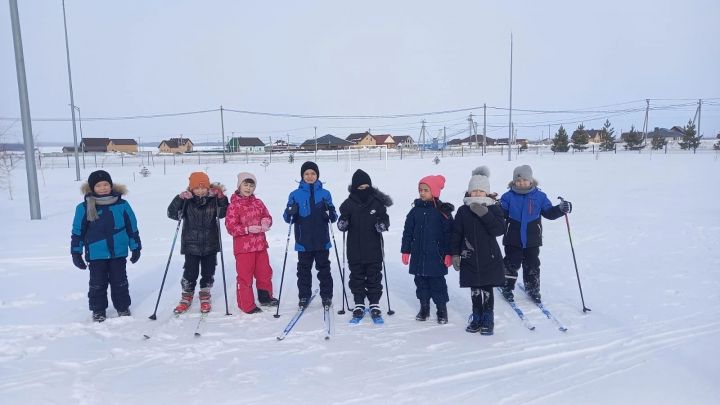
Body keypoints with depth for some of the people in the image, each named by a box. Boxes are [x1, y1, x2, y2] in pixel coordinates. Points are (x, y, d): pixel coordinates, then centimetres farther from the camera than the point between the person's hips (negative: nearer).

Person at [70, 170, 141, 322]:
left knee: (120, 282, 13)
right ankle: (98, 311, 28)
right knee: (97, 284, 10)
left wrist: (135, 248, 6)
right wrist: (76, 253, 0)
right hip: (96, 254, -1)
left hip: (118, 252, 1)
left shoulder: (122, 205, -4)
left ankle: (123, 307, 29)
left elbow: (132, 228, 3)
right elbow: (78, 231, 0)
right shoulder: (84, 208, -7)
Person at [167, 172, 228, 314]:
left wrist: (222, 198, -19)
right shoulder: (186, 201, -5)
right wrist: (179, 198, -25)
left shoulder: (213, 199, -3)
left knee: (208, 273, 10)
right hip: (191, 244, -1)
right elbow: (172, 213, -11)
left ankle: (205, 298, 29)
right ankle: (186, 298, 26)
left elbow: (223, 213, -4)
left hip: (210, 244, 1)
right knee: (190, 273, 4)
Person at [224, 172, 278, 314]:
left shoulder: (258, 203, 7)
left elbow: (267, 216, 13)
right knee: (245, 276, 2)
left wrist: (266, 222, -11)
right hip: (243, 247, -5)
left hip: (260, 244, 6)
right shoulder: (234, 205, -9)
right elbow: (231, 227, -13)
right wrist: (248, 229, -22)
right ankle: (247, 305, 15)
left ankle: (265, 297, 34)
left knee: (265, 272, 15)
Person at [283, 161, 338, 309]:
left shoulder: (325, 194, 3)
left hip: (322, 240, 0)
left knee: (324, 269, 8)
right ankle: (304, 296, 20)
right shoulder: (295, 195, 2)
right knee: (304, 269, 8)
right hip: (303, 241, 0)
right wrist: (291, 213, -19)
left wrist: (331, 213, -17)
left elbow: (333, 217, 5)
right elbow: (288, 218, 3)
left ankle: (326, 296, 19)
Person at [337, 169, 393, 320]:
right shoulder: (349, 204, -3)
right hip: (355, 251, 1)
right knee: (357, 277, 10)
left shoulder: (377, 202, -4)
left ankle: (374, 303, 22)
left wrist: (383, 224, -17)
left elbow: (385, 219, 5)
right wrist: (343, 223, -20)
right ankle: (359, 304, 23)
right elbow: (342, 224, 3)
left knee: (374, 277, 9)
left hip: (374, 250, 0)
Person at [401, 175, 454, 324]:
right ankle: (424, 307, 28)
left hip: (436, 256, -4)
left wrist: (449, 254, -8)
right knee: (421, 282, 13)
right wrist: (405, 251, 7)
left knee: (437, 283, 4)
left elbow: (448, 233, -6)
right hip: (418, 256, 4)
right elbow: (408, 232, 8)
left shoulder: (442, 211, -7)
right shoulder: (415, 210, 4)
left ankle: (442, 309, 19)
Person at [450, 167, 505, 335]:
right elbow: (456, 234, 3)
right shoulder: (463, 210, 1)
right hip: (469, 258, 2)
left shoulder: (494, 208, -3)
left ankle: (488, 320, 19)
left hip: (489, 258, -2)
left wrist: (484, 214, -24)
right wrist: (455, 254, -2)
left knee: (487, 291, 5)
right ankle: (476, 318, 26)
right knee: (475, 291, 12)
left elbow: (499, 230, -16)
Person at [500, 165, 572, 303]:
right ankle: (507, 287, 24)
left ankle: (533, 289, 29)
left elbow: (549, 213, 3)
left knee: (532, 265, 12)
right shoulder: (508, 196, -6)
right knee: (511, 264, 8)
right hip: (513, 240, -1)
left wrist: (561, 209, -14)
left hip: (532, 240, 1)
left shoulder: (539, 196, -2)